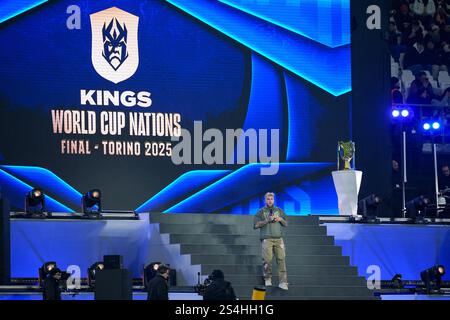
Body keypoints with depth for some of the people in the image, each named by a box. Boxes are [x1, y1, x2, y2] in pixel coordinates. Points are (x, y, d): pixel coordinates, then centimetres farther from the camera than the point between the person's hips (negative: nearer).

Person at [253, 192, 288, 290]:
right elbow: (256, 225, 0)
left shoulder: (279, 211, 18)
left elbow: (286, 224, 19)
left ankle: (283, 282, -7)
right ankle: (267, 278, 11)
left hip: (278, 238, 2)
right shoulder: (261, 211, 9)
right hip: (266, 239, -2)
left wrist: (280, 219, -2)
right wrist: (267, 220, -11)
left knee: (281, 259, -6)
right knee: (267, 259, -7)